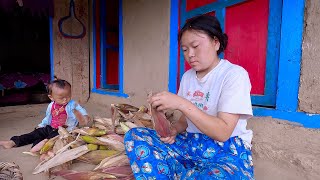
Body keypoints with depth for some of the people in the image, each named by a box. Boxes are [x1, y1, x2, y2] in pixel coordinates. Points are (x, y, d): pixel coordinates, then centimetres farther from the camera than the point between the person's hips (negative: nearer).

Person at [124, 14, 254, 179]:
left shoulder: (234, 74, -11)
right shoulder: (187, 77, 7)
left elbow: (223, 132, -20)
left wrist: (181, 103, -25)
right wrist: (175, 129, -9)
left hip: (228, 151, -5)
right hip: (191, 144, 6)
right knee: (135, 136, -10)